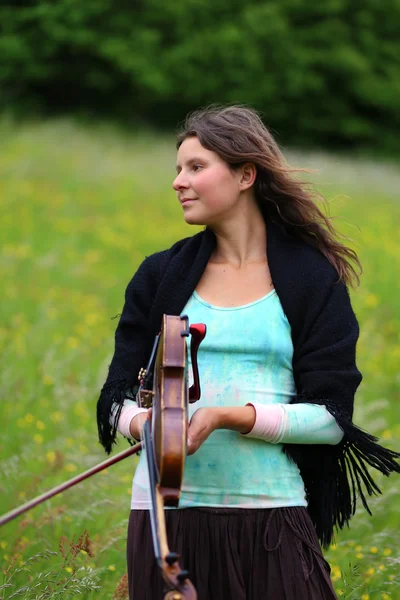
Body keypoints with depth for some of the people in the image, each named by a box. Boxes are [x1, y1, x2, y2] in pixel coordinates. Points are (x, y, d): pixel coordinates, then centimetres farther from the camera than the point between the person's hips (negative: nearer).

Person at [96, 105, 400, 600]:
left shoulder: (314, 280, 2)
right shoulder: (160, 276, 10)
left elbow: (332, 419, -5)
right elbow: (118, 395, 10)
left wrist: (227, 416, -17)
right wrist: (141, 423, -14)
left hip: (270, 516, -2)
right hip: (167, 509, 2)